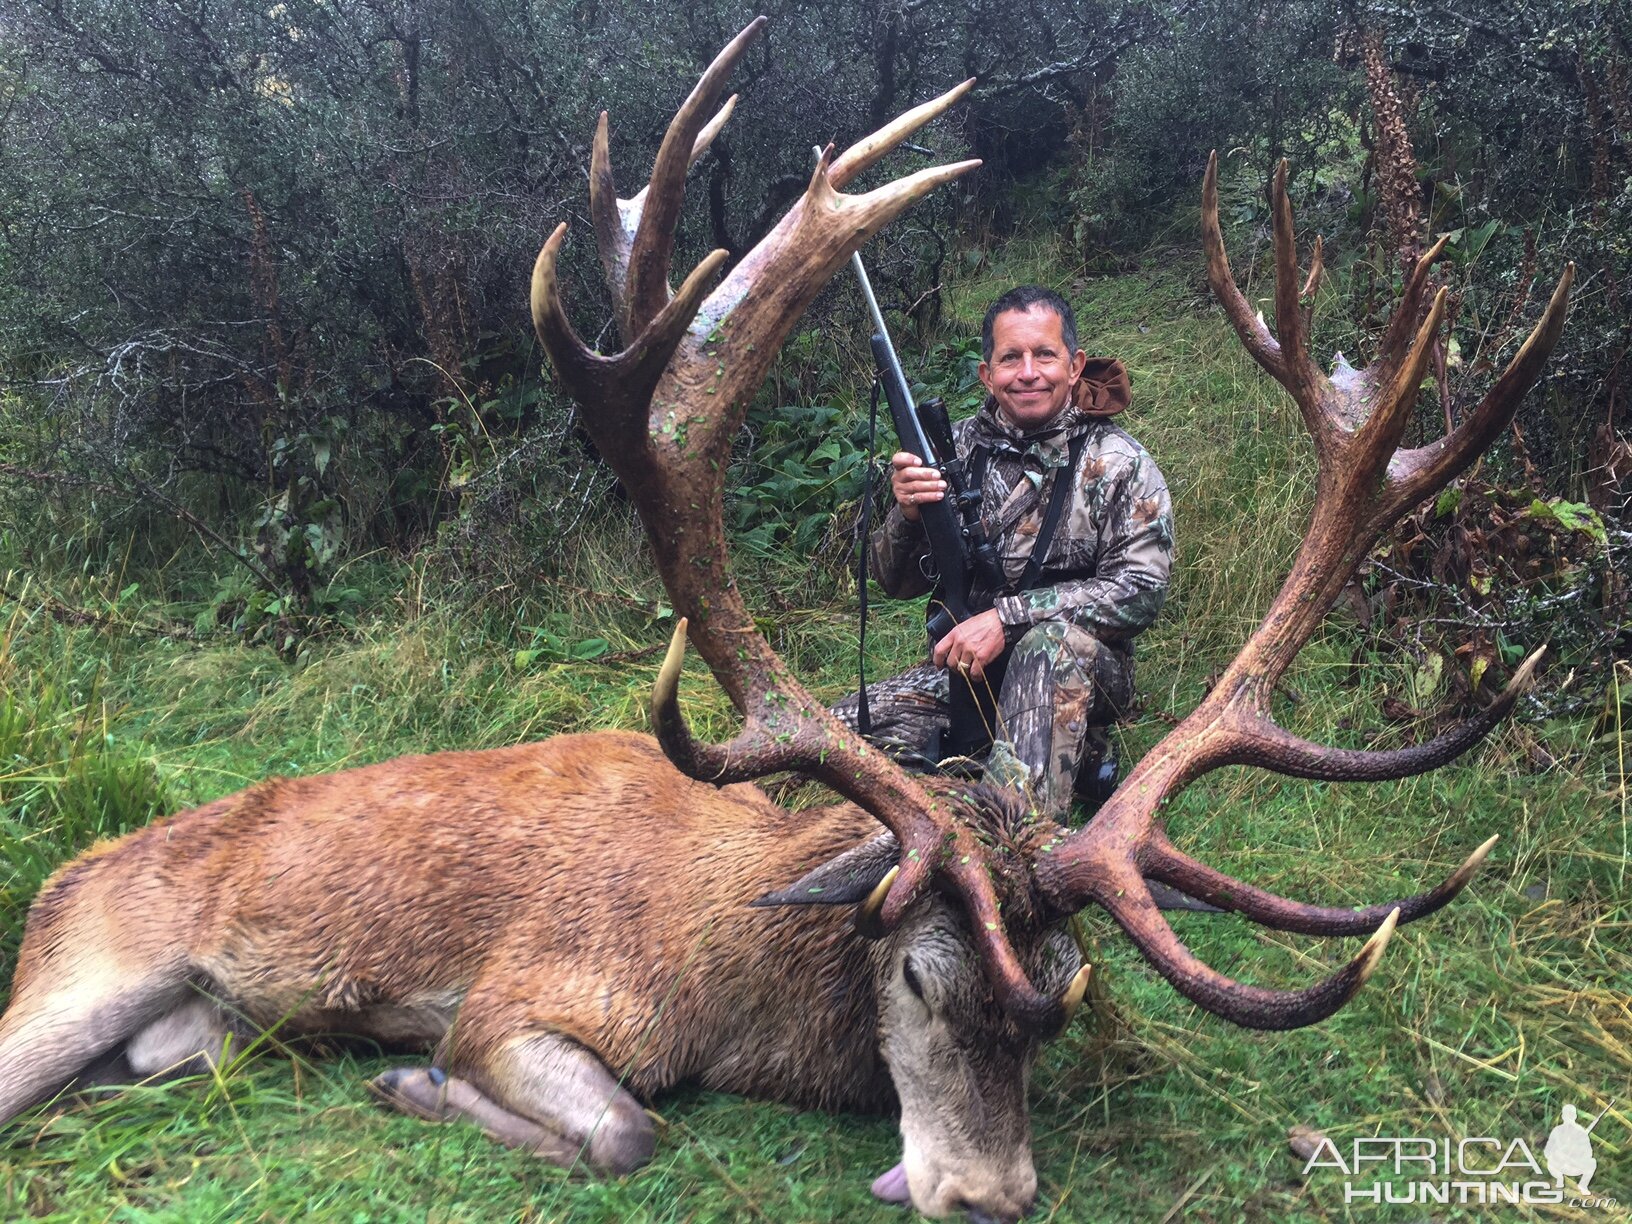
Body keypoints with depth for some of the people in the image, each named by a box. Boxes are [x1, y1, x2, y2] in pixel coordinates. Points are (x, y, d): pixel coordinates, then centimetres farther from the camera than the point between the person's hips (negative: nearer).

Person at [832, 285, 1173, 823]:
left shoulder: (1120, 464, -5)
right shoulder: (958, 448, 3)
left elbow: (1141, 590, -15)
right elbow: (898, 583, 3)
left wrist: (1007, 617, -24)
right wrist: (906, 512, -21)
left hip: (1081, 675, -3)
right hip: (962, 668, 3)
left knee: (1056, 639, -38)